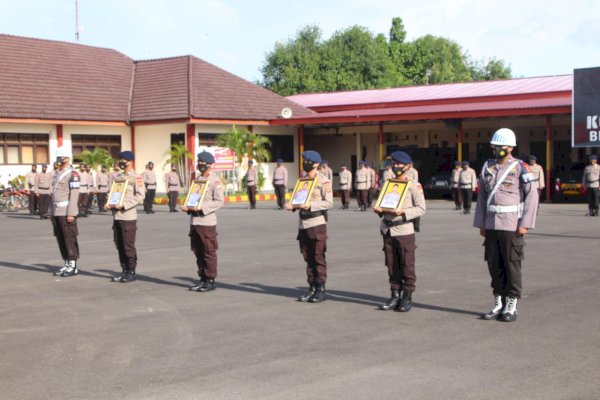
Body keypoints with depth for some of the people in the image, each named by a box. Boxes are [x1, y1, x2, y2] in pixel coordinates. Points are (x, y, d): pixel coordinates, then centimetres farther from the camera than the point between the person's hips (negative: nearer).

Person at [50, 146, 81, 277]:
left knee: (70, 239, -5)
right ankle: (66, 265, 17)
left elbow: (74, 195, -15)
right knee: (60, 239, 10)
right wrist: (52, 212, 18)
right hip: (57, 212, 8)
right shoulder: (57, 173, 17)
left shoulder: (73, 174, -10)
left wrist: (71, 213, -20)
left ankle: (73, 266, 0)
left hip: (67, 212, -8)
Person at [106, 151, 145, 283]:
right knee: (119, 245, 9)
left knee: (128, 245, -3)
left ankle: (132, 272, 5)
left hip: (129, 216, -7)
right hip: (116, 216, 7)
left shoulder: (136, 178, -4)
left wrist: (124, 204, -20)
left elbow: (140, 195, -14)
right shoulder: (118, 177, 17)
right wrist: (110, 204, 1)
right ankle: (124, 270, 17)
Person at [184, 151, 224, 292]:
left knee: (209, 252, -2)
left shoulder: (215, 181, -7)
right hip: (194, 221, 8)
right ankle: (202, 279, 20)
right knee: (198, 252, 11)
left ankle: (210, 280, 5)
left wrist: (203, 207, -21)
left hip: (207, 221, -8)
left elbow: (219, 201, -13)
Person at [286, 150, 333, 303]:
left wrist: (311, 205, -22)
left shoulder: (323, 181, -6)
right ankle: (312, 288, 17)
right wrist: (292, 205, -2)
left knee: (319, 257, -2)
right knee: (308, 258, 10)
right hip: (303, 223, 7)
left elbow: (329, 203, -12)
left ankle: (321, 289, 5)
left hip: (317, 223, -6)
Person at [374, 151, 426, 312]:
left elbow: (421, 208, -8)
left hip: (404, 230, -5)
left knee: (407, 266, 1)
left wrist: (403, 212, -20)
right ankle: (395, 296, 19)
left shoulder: (413, 185, -4)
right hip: (388, 230, 5)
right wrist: (379, 210, -1)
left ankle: (407, 298, 9)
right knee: (392, 265, 10)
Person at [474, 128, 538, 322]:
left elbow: (532, 195, -8)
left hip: (512, 226, -5)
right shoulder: (487, 167, 9)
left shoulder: (520, 167, -6)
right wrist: (480, 224, 10)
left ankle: (511, 306, 10)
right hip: (491, 225, 5)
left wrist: (525, 224, -13)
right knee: (494, 265, 9)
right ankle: (498, 304, 19)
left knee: (512, 265, 0)